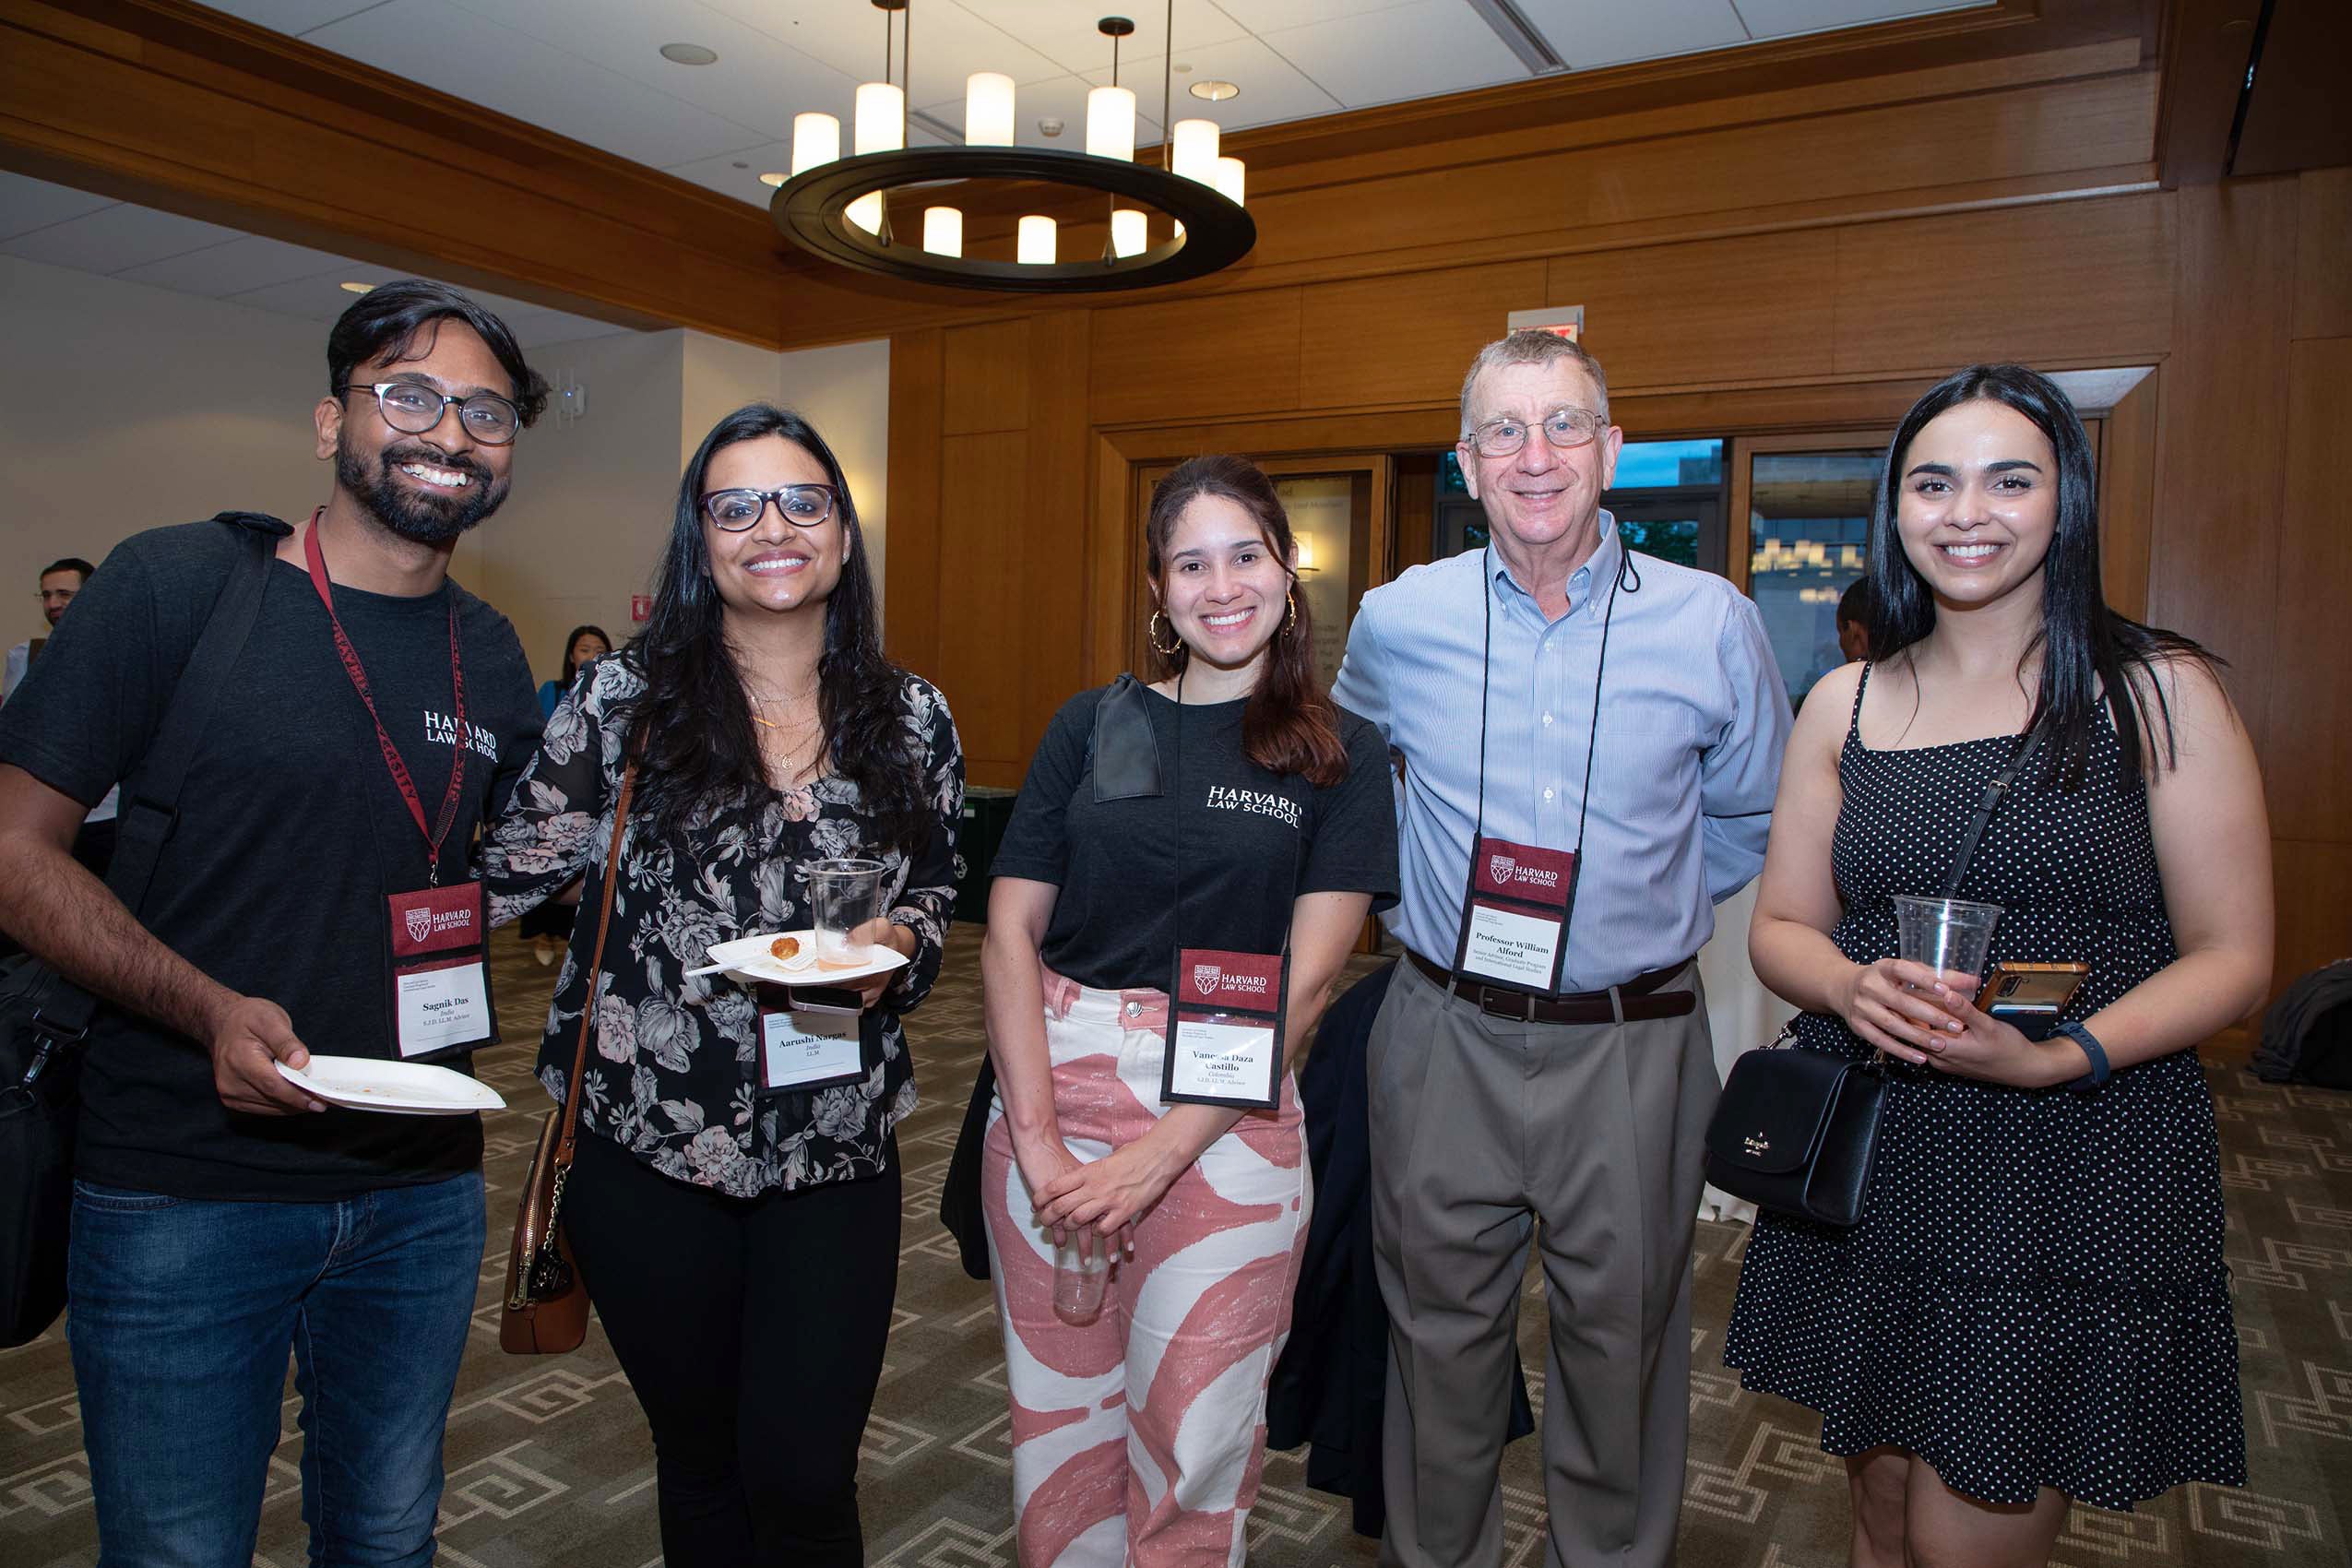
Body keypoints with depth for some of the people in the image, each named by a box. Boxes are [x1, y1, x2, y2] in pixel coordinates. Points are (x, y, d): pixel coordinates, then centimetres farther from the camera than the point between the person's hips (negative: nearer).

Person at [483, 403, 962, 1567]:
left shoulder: (910, 719, 2)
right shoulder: (624, 701, -3)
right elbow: (508, 873, -1)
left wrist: (897, 942, -8)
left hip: (837, 1153, 1)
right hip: (649, 1152, 0)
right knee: (700, 1465, 18)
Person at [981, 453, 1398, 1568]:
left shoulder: (1339, 754, 1)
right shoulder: (1092, 725, 6)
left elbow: (1309, 974, -7)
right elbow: (1009, 933, 1)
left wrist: (1158, 1154, -14)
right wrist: (1039, 1138, -11)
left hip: (1227, 1117, -2)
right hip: (1053, 1090, 2)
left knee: (1195, 1436, 7)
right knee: (1059, 1408, 13)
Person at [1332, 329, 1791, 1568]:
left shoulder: (1711, 625, -4)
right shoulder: (1397, 623, -1)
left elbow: (1751, 818, 13)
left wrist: (1646, 910, 8)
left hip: (1632, 1047, 0)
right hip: (1444, 1038, 1)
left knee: (1621, 1339, 15)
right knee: (1439, 1330, 15)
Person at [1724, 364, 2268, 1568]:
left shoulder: (2157, 691, -3)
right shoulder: (1846, 704, 6)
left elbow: (2233, 957, -4)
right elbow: (1780, 926, 8)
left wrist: (2057, 1055, -21)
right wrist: (1853, 987, -15)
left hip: (2083, 1166, -3)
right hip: (1869, 1163, 3)